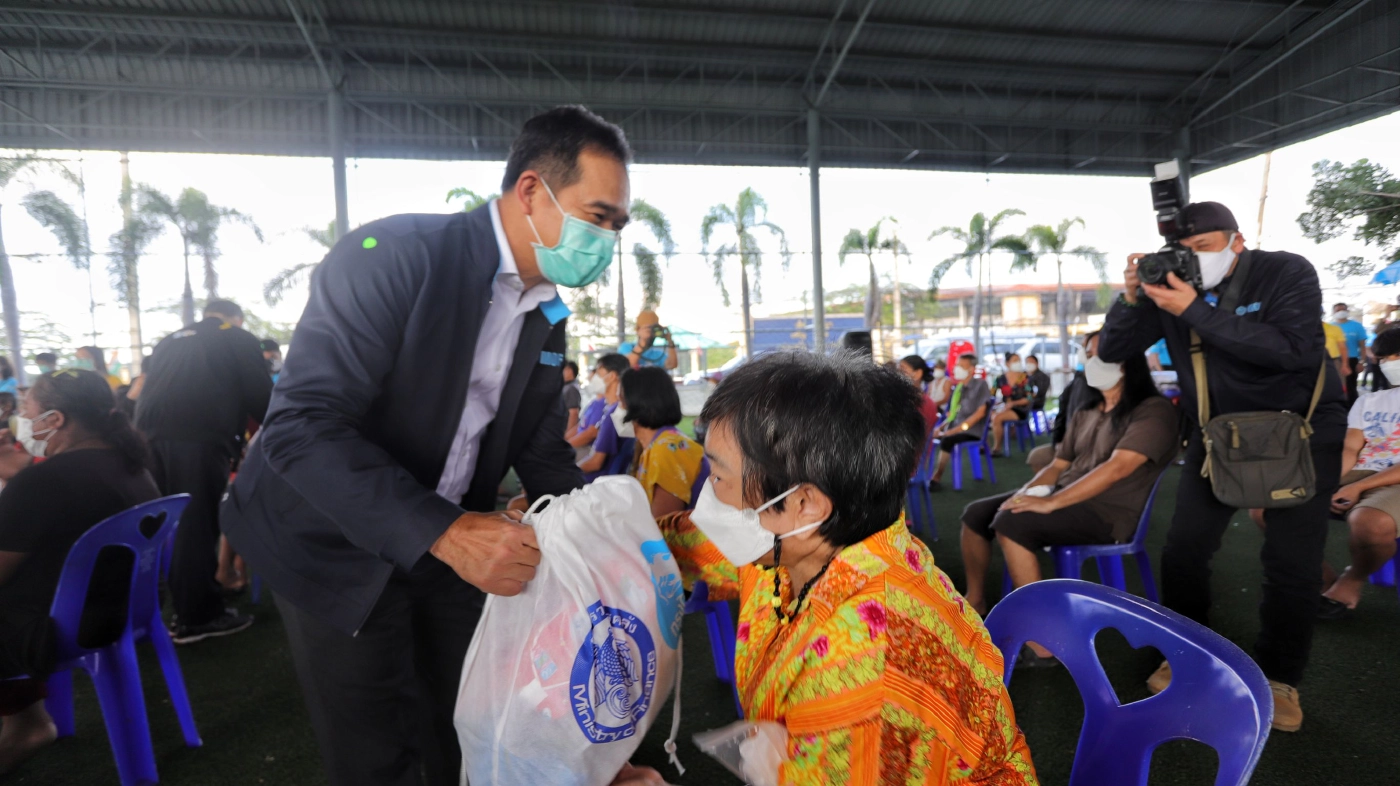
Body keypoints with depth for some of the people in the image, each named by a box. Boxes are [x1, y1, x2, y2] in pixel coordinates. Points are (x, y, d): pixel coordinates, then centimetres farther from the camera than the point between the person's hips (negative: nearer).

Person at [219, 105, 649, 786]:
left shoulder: (549, 316, 0)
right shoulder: (394, 253, -23)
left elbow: (542, 448, 6)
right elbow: (301, 427, -29)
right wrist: (444, 532, -36)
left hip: (454, 542, 6)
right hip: (338, 545, -5)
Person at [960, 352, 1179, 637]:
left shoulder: (1154, 410, -9)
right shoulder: (1085, 413, 15)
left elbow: (1117, 467, -22)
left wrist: (1050, 502, -28)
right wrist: (1027, 492, -6)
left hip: (1108, 512, -8)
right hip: (1062, 497, 8)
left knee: (1010, 523, -30)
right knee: (976, 514, -3)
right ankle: (975, 601, 14)